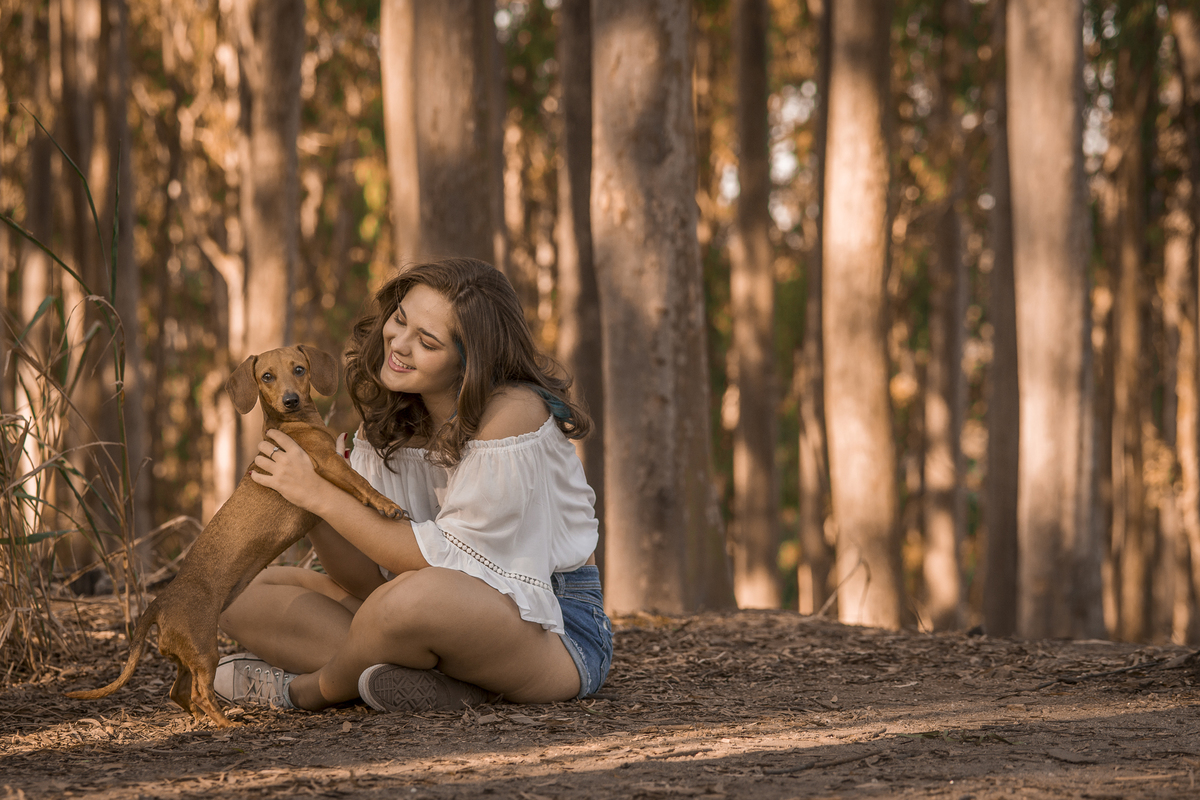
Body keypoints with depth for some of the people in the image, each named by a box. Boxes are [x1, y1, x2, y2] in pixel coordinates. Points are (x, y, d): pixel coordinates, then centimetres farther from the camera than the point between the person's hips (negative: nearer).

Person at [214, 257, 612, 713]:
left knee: (418, 595, -40)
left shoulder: (513, 413, -20)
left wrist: (321, 496, -22)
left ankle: (306, 689, -6)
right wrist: (307, 505, -20)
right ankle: (439, 677, -17)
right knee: (248, 593, 0)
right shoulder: (387, 416, 1)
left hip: (558, 632, -7)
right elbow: (373, 579, -3)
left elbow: (443, 561, -21)